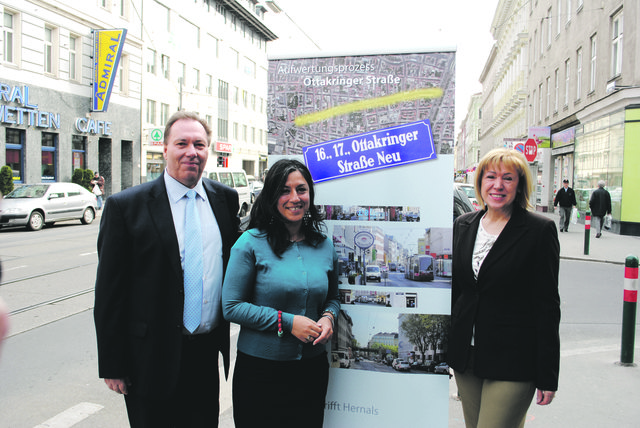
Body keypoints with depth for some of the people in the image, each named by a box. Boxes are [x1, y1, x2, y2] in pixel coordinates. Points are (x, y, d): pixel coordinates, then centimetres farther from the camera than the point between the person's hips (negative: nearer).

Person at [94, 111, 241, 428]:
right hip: (154, 360, -4)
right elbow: (109, 293, -7)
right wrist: (112, 366, -7)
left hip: (209, 354, 4)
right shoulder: (126, 206, -9)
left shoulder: (226, 199, 3)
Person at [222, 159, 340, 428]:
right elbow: (231, 307, -11)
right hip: (260, 369, -3)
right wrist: (287, 321, -17)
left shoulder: (324, 246, 4)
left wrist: (328, 317, -6)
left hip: (312, 366, 4)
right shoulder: (252, 242, -9)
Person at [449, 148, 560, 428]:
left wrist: (548, 375, -9)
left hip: (512, 364, -5)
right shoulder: (463, 225, 6)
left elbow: (547, 305, -9)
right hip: (465, 356, 5)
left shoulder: (540, 230, -8)